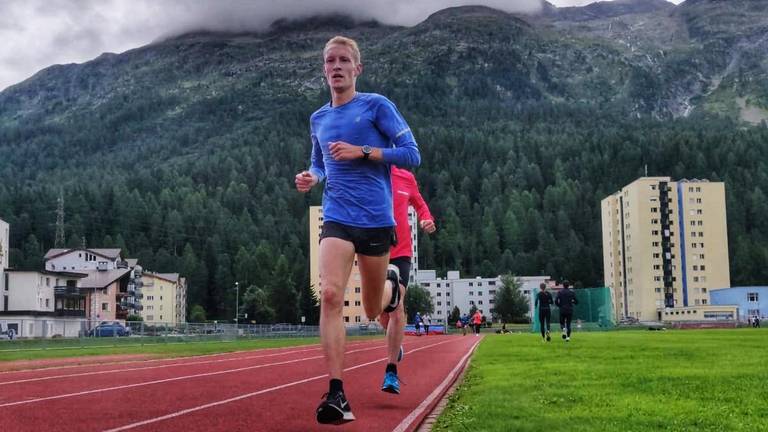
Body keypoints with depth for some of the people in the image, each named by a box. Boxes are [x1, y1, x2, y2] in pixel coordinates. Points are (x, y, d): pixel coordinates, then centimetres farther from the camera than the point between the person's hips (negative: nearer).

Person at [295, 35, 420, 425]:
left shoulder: (377, 106, -2)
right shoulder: (318, 119, 12)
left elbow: (411, 155, -6)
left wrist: (362, 151, -16)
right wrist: (310, 178, 3)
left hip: (376, 219, -2)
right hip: (337, 219, 2)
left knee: (372, 309, 10)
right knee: (330, 295, -20)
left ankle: (392, 282, 48)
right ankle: (336, 395, -18)